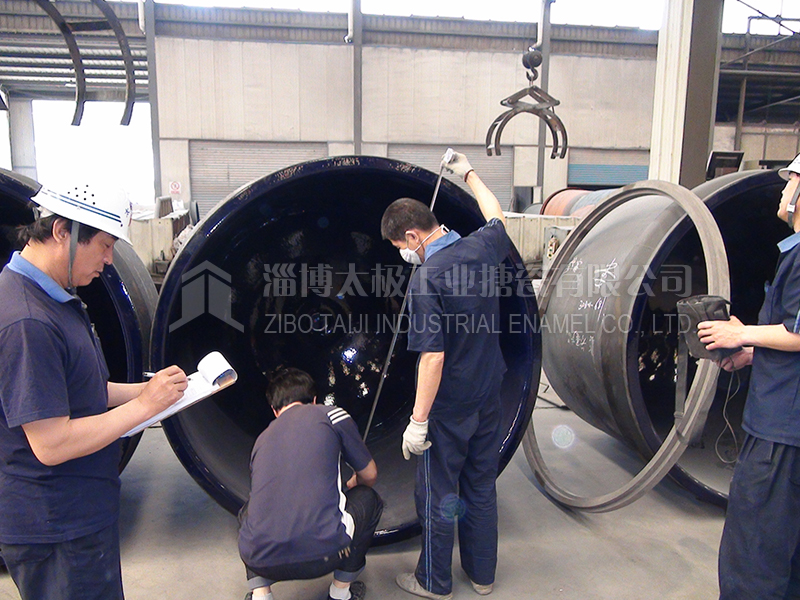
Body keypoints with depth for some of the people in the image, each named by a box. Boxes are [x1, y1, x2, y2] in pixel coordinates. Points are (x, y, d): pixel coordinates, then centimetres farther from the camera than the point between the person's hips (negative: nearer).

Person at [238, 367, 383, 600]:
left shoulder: (262, 439, 21)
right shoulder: (331, 415, 10)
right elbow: (369, 475, 20)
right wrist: (350, 486, 46)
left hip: (259, 560, 4)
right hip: (322, 554, -3)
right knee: (368, 499, 26)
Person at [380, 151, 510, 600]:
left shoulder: (426, 278, -23)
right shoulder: (482, 248, -4)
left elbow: (433, 358, -25)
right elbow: (498, 218, 21)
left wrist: (418, 421, -18)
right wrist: (468, 173, 32)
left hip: (448, 407, -7)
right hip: (489, 398, 7)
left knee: (438, 493, 11)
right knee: (482, 485, 20)